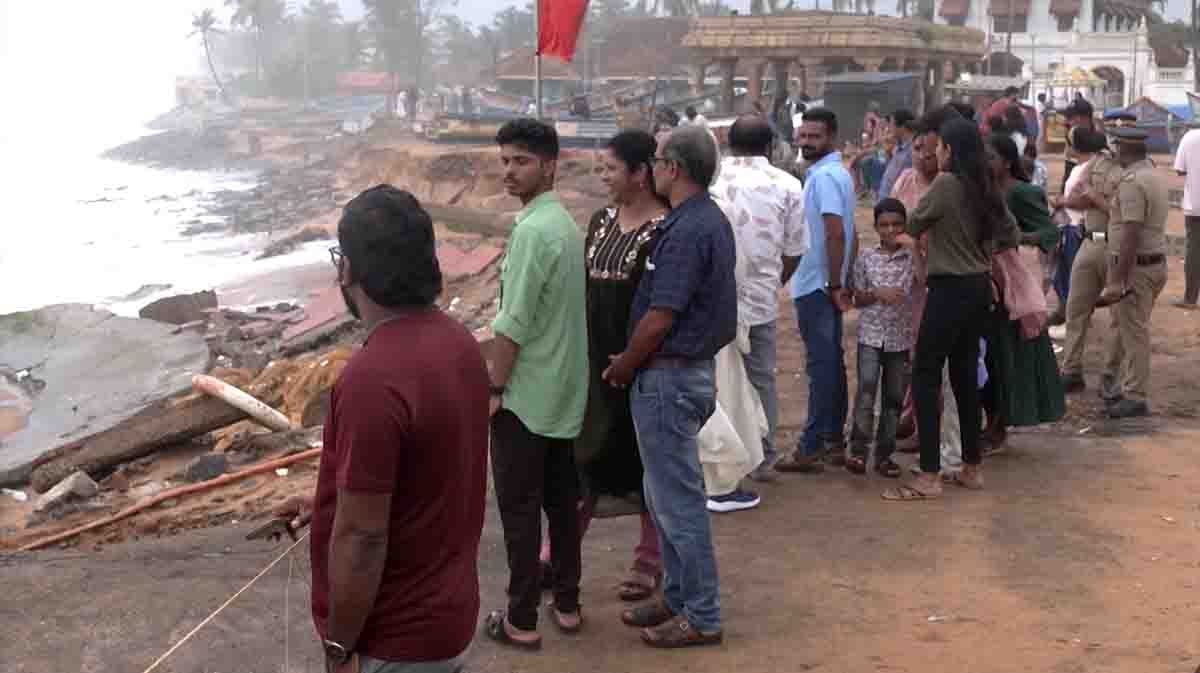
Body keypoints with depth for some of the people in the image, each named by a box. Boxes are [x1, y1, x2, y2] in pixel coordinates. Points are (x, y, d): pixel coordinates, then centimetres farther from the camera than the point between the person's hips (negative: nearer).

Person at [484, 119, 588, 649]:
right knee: (561, 498, 15)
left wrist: (493, 389, -13)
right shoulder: (564, 221, 8)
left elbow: (514, 324, -22)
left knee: (518, 507, 1)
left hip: (525, 393, -9)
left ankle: (522, 620, 8)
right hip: (564, 391, 9)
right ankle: (567, 603, 25)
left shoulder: (532, 230, -20)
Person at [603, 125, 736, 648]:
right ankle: (678, 596, 29)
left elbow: (659, 319, -22)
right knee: (667, 492, 19)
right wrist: (632, 361, 16)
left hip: (668, 376, -10)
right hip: (693, 367, 10)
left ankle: (701, 616, 9)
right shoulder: (712, 221, 11)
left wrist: (621, 369, -7)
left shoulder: (686, 231, -21)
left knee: (677, 498, -1)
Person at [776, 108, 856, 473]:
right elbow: (846, 234, 18)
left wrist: (834, 284, -19)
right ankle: (834, 440, 20)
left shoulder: (823, 176, -16)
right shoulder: (837, 173, 15)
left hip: (816, 285, -10)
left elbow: (836, 233, -24)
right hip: (825, 284, 10)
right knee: (832, 361, 13)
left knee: (821, 364, -7)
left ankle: (811, 448, -3)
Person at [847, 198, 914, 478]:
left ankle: (884, 453, 14)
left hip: (901, 337, 1)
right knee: (866, 387, -15)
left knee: (894, 396, 6)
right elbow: (859, 299, 6)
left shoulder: (912, 258, 3)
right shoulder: (866, 258, 4)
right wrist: (878, 294, -12)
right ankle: (859, 449, -10)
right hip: (871, 334, -1)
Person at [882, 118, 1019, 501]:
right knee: (966, 376, 15)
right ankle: (972, 468, 23)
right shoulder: (986, 189, 7)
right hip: (979, 287, 8)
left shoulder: (945, 184, -15)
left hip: (950, 289, -8)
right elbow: (1011, 234, 18)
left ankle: (929, 477, -5)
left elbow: (913, 226, -3)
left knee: (926, 377, -3)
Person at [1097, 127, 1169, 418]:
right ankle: (1130, 385, 26)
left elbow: (1132, 234, -24)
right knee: (1133, 328, 17)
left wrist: (1118, 280, -24)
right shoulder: (1153, 176, 13)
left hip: (1137, 265, -9)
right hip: (1155, 261, 9)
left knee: (1134, 331, -3)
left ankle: (1135, 398, 3)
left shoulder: (1131, 182, -18)